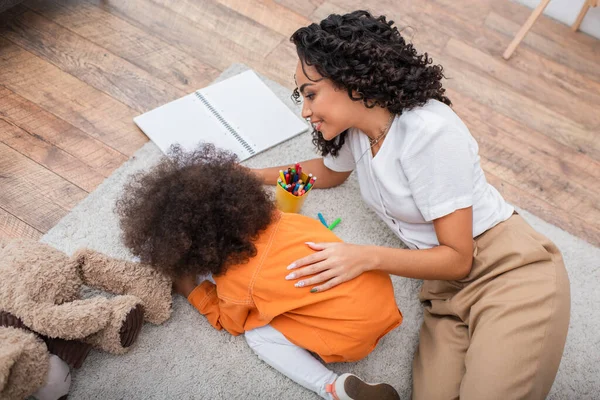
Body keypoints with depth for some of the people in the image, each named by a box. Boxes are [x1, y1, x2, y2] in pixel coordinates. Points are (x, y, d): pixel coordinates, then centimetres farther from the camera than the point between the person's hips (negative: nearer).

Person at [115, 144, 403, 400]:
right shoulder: (271, 219, 2)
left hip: (355, 332, -7)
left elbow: (231, 323, 10)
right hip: (380, 287, 7)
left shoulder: (234, 282, -13)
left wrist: (190, 291, 21)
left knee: (256, 334, 3)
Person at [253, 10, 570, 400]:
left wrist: (367, 257, -27)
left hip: (512, 270, -5)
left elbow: (459, 258, -16)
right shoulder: (356, 128, -1)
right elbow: (329, 170, 23)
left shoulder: (430, 132, -22)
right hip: (449, 284, 6)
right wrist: (251, 176, 14)